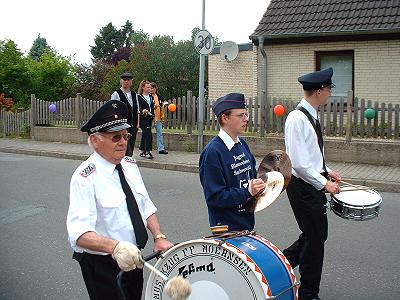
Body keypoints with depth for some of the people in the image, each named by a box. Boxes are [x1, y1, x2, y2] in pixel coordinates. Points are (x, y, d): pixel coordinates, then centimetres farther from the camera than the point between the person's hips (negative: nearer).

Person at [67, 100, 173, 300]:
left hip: (134, 257, 7)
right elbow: (79, 232, -32)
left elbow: (146, 205, 8)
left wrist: (159, 237, -6)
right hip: (101, 263, -7)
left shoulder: (130, 165, 1)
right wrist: (115, 247, -47)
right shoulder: (85, 177, -22)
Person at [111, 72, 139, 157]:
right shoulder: (116, 94, -5)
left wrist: (137, 123, 10)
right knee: (127, 152, -13)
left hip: (133, 126, 6)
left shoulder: (134, 95, 14)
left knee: (130, 152, 9)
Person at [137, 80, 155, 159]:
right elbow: (138, 107, -14)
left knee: (145, 135, 13)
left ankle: (142, 151, 22)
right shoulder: (139, 97, -6)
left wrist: (153, 115, 13)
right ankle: (148, 152, -14)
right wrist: (142, 111, -31)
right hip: (143, 118, -7)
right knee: (148, 134, -15)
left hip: (150, 118, 7)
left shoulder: (151, 97, 15)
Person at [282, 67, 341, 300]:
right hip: (303, 187, -9)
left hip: (313, 184, 9)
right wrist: (324, 183, -19)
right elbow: (299, 163, -24)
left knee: (317, 235, 18)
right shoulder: (297, 119, -21)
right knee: (315, 238, 3)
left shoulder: (311, 116, 10)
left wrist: (326, 171, 12)